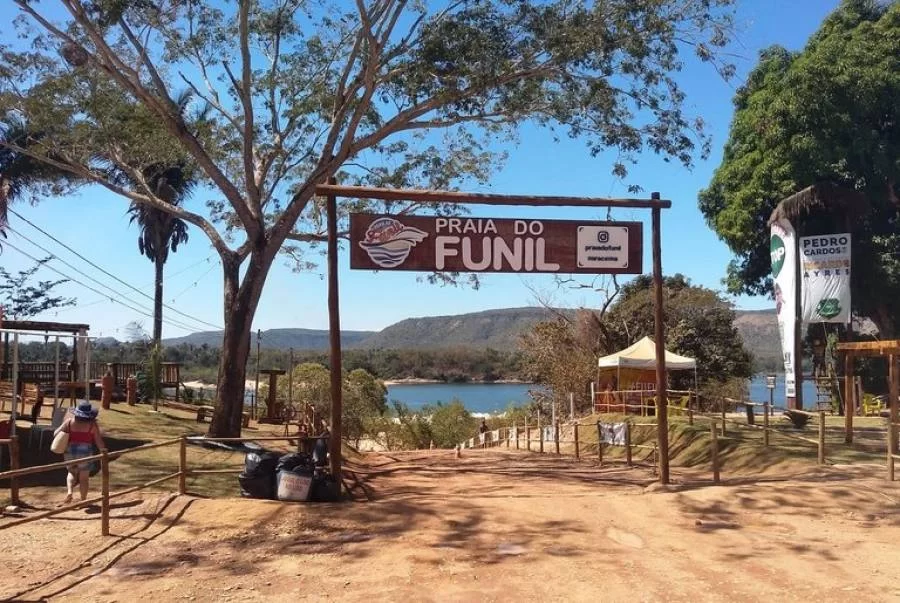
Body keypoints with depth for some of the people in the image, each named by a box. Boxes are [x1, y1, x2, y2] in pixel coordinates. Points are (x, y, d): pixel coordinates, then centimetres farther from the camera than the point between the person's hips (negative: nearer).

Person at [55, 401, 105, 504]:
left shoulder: (70, 421, -1)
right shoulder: (92, 424, -6)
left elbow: (56, 433, 0)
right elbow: (99, 441, -5)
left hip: (70, 452, 2)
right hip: (85, 452, -2)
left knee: (72, 473, 24)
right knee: (83, 478, 11)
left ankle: (70, 491, 1)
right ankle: (83, 501, 14)